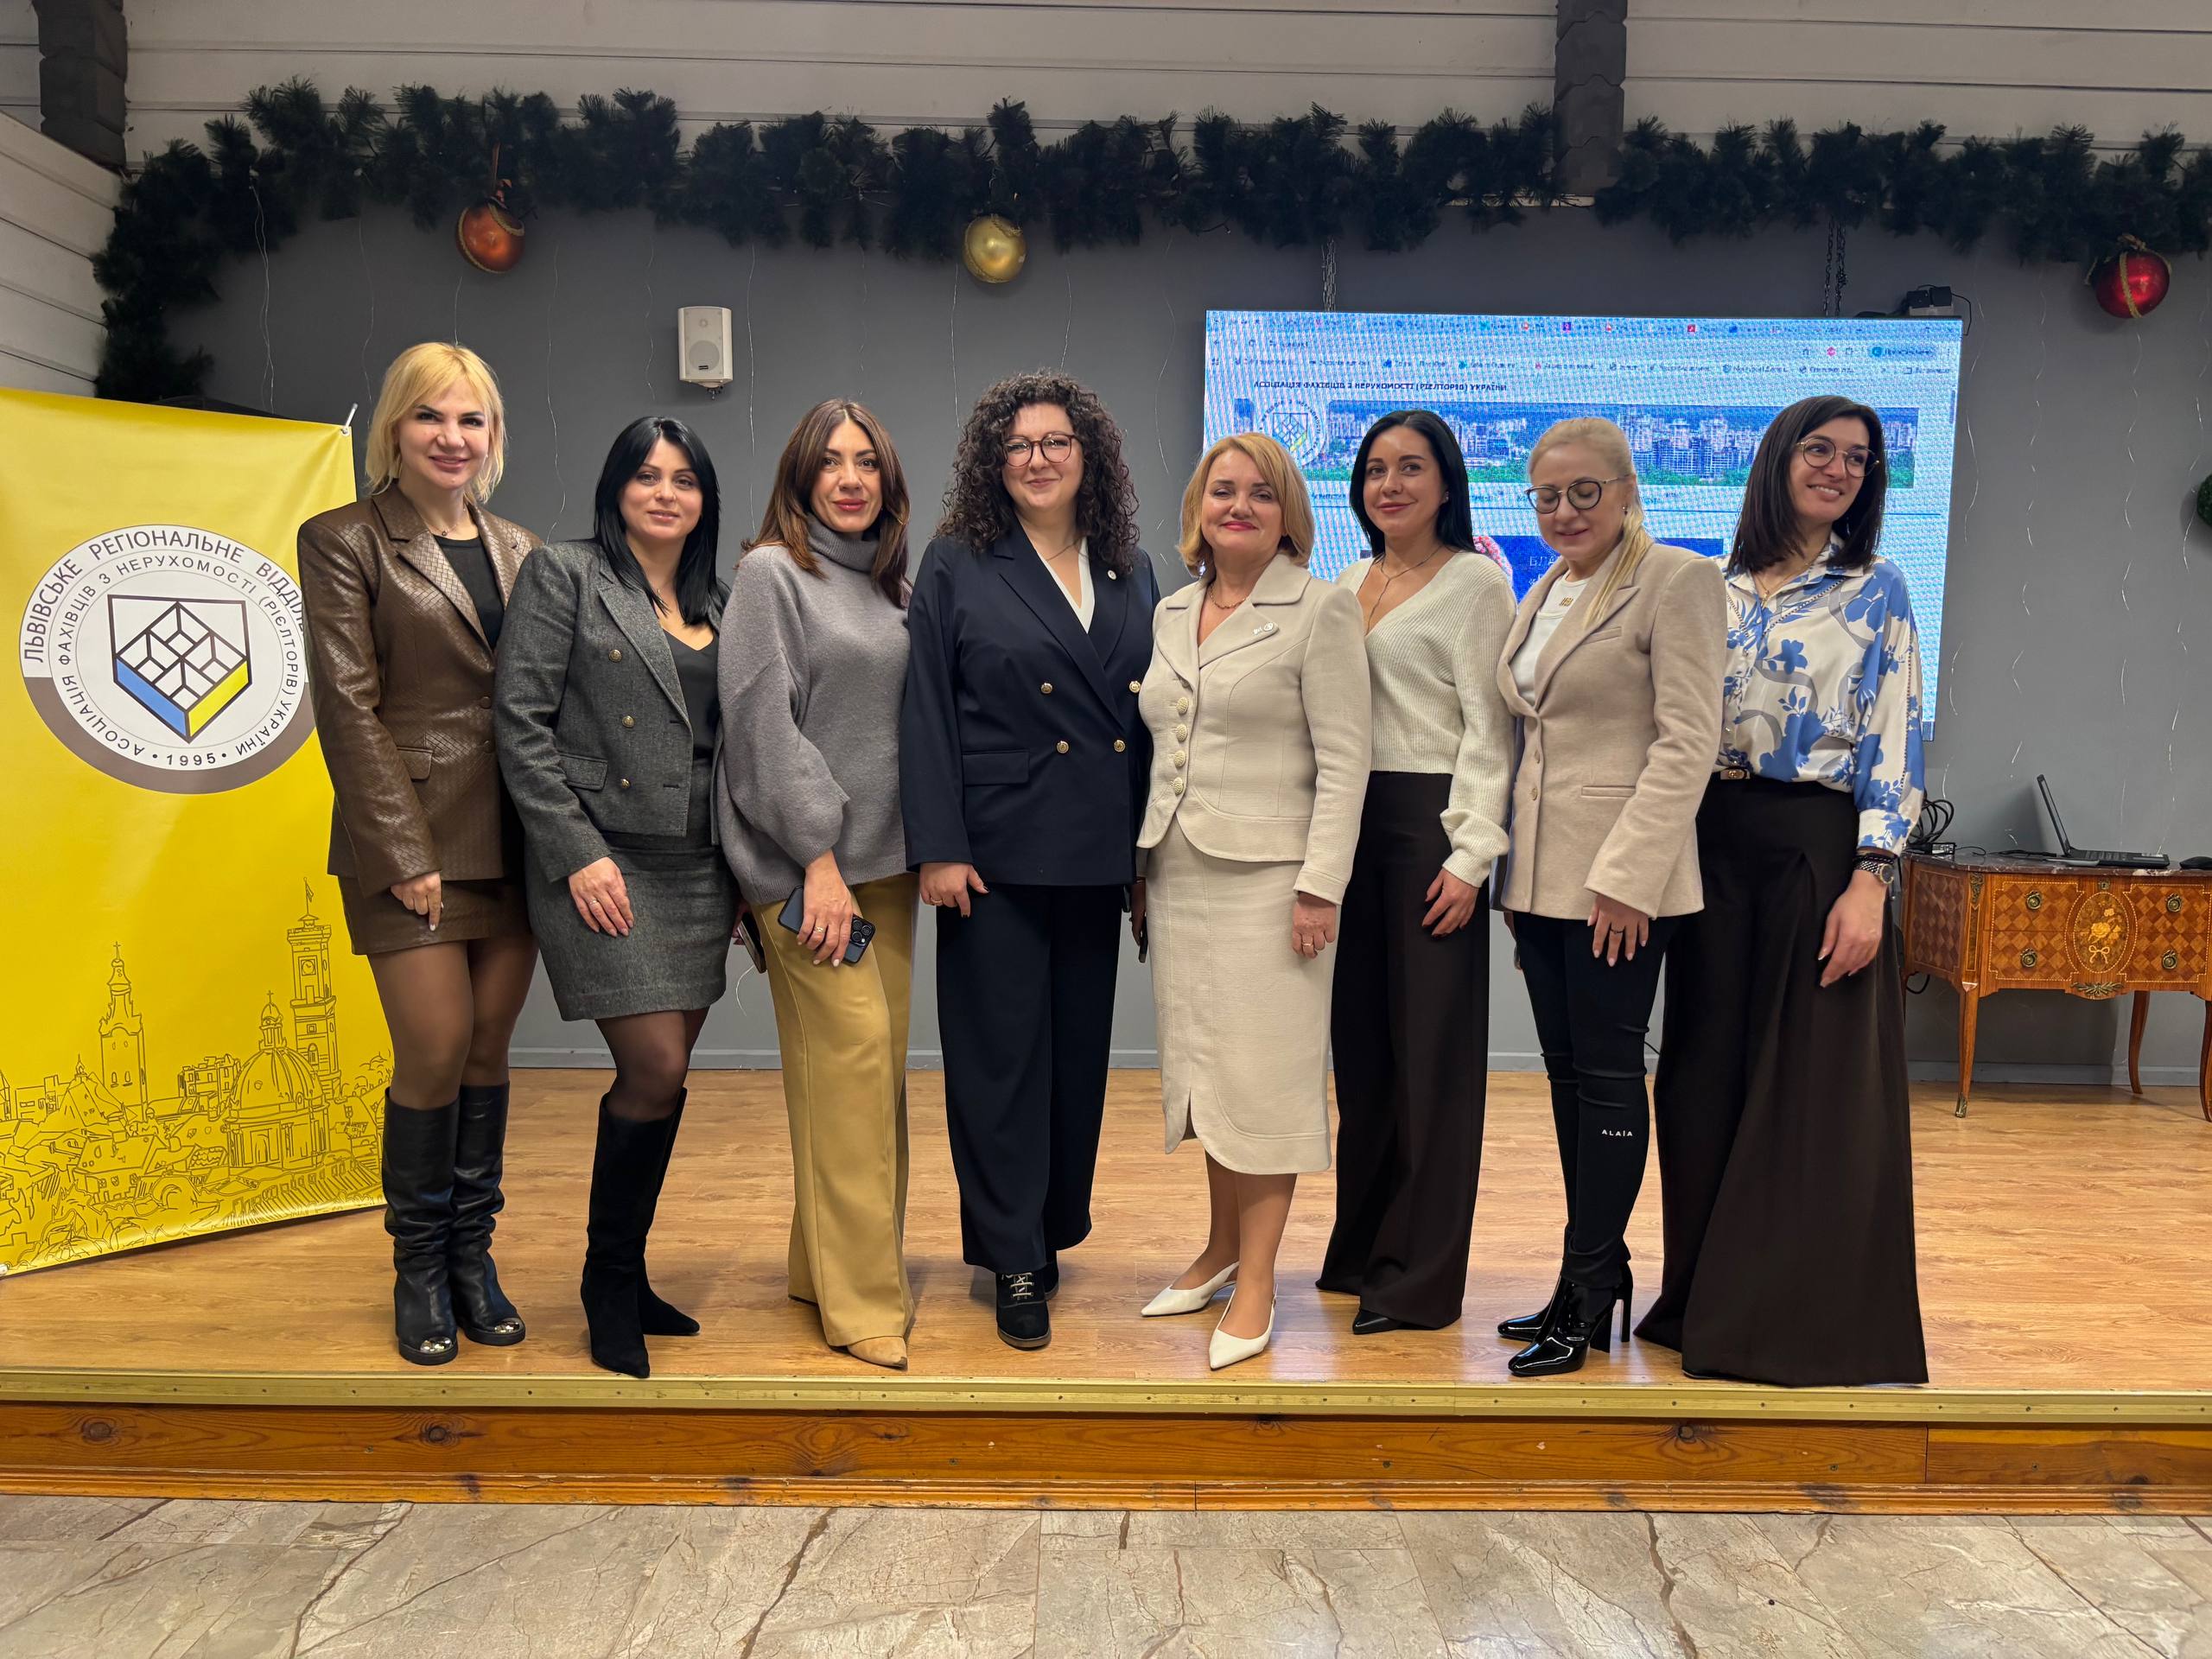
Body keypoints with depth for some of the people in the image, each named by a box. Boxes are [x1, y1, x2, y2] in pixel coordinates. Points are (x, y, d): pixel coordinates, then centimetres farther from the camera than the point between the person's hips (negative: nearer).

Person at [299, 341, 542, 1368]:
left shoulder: (519, 549, 13)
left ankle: (471, 1254, 23)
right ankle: (419, 1267, 19)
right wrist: (407, 852, -13)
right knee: (435, 1054, -2)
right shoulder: (345, 541, -1)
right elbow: (347, 706, -7)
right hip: (413, 842, -4)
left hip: (513, 841, 4)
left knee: (489, 1052, 9)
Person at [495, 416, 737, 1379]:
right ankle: (609, 1283, 13)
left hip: (699, 869, 6)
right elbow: (521, 723, -8)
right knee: (656, 1073, -9)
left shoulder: (714, 603, 15)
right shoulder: (564, 576, -1)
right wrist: (578, 854, -15)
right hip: (604, 864, -6)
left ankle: (626, 1278, 24)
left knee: (661, 1079, 9)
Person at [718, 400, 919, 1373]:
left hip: (886, 861, 7)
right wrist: (818, 858, -14)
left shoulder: (889, 586, 16)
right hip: (806, 865, -6)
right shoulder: (770, 572, -2)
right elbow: (764, 721, -10)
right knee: (850, 1065, -10)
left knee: (880, 1066, 7)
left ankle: (828, 1266, 21)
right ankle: (862, 1303, 0)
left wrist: (929, 845, 12)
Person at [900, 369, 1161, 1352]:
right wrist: (937, 847, -13)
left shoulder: (1132, 573, 10)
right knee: (1002, 1055, 2)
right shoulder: (956, 566, -1)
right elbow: (925, 714, -5)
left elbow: (1150, 718, 10)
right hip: (998, 854, -4)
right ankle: (1015, 1263, 14)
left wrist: (1152, 852, 6)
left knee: (1080, 1048, 12)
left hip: (1097, 859, 4)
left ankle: (1056, 1227, 30)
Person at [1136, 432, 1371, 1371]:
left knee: (1263, 1072, -1)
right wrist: (1144, 864, 13)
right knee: (1204, 1066, 12)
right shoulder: (1171, 613, 14)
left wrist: (1320, 885, -16)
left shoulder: (1320, 609, -4)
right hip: (1180, 872, 6)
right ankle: (1220, 1250, 27)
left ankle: (1255, 1285, 10)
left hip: (1267, 877, -6)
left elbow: (1343, 759, -9)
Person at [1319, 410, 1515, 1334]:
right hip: (1350, 819, 6)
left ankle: (1420, 1275, 10)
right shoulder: (1348, 584, 15)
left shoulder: (1475, 581, -3)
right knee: (1360, 1039, 11)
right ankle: (1361, 1247, 24)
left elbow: (1487, 727, -8)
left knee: (1430, 1047, 0)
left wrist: (1469, 855, -15)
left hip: (1430, 820, -6)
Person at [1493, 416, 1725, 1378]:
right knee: (1567, 1074, 12)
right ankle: (1597, 1271, 24)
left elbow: (1687, 742, -14)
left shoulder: (1675, 580, -7)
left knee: (1606, 1073, -1)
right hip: (1540, 877, 8)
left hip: (1619, 876, -8)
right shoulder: (1540, 597, 17)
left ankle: (1590, 1293, 10)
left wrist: (1625, 873, -20)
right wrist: (1504, 858, 13)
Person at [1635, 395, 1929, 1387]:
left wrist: (1869, 879, -15)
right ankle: (1712, 1303, 24)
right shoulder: (1718, 591, 11)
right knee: (1708, 1072, 8)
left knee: (1816, 1082, 0)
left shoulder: (1876, 591, 3)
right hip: (1715, 849, 4)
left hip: (1821, 848, -3)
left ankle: (1813, 1319, 15)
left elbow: (1896, 747, -4)